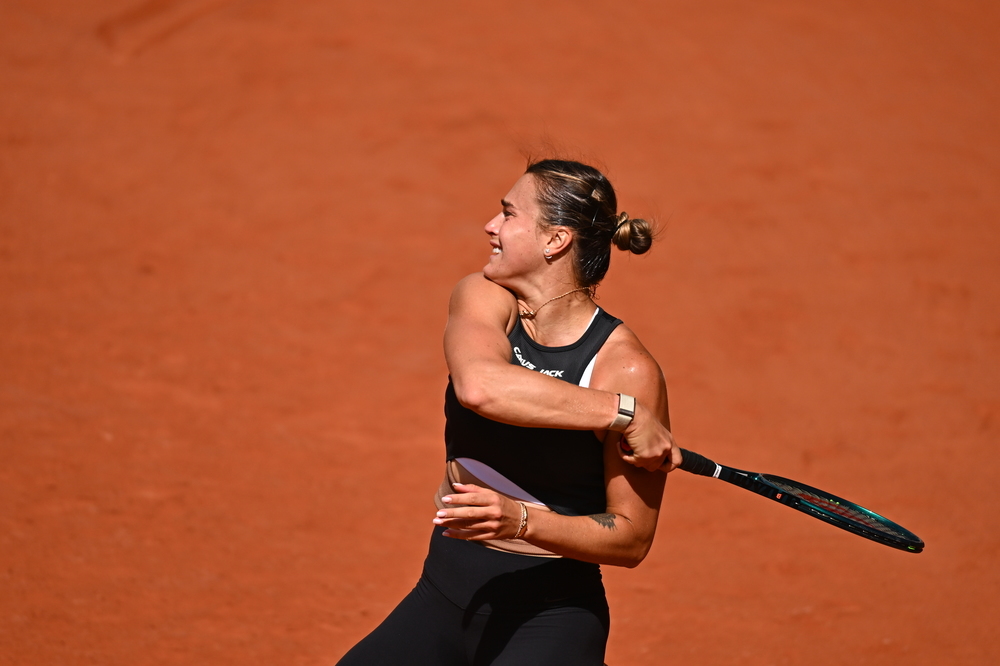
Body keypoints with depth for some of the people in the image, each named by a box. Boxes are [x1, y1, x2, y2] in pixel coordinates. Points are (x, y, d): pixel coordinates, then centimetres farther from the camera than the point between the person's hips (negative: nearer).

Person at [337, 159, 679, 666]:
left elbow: (632, 538, -13)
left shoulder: (628, 370, -14)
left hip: (551, 622, -5)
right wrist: (621, 413, -29)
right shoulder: (482, 298, -4)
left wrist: (521, 521, -29)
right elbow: (478, 385, -28)